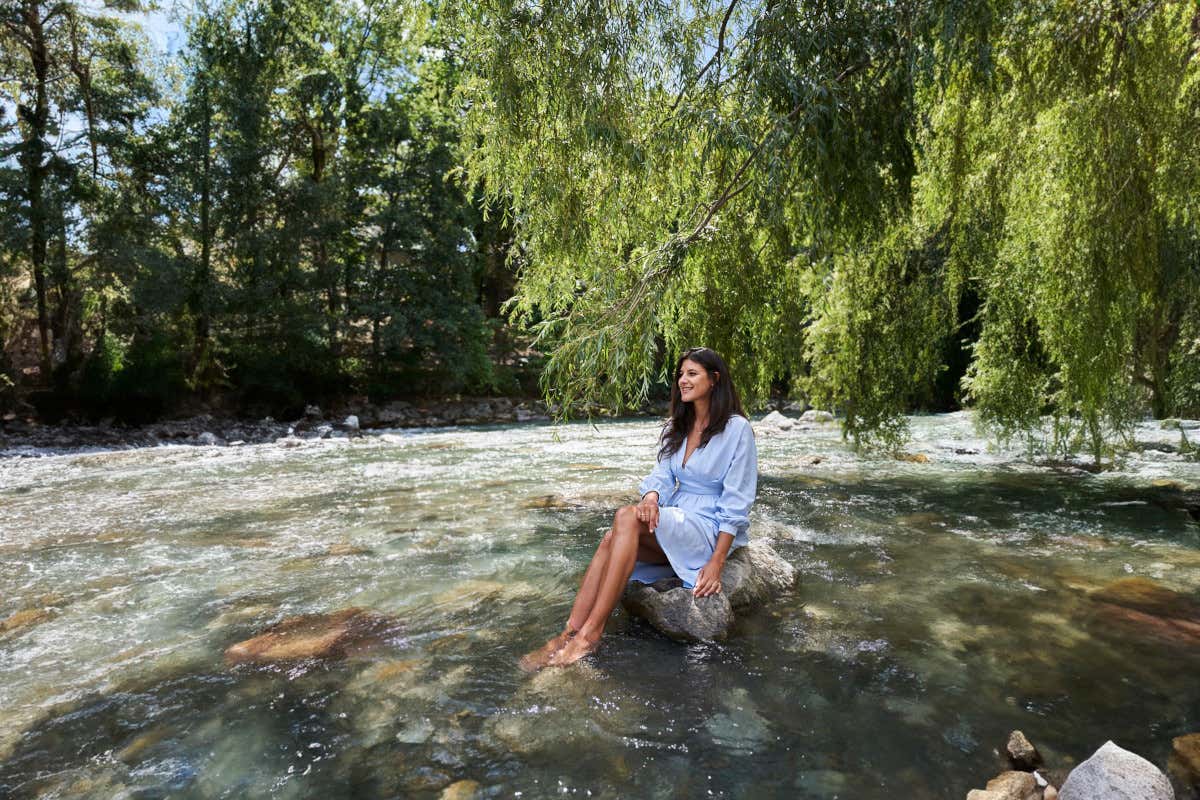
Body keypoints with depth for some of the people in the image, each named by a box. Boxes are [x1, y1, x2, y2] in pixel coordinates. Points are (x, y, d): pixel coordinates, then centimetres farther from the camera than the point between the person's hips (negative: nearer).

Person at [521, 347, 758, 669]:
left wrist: (717, 562, -18)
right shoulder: (676, 427, 14)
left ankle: (591, 632, -31)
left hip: (712, 531, -6)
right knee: (612, 539, -25)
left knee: (627, 517, -30)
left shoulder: (737, 428, -7)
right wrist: (651, 496, -22)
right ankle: (569, 635, -31)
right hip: (675, 525, 6)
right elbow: (662, 473, 4)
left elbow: (737, 502, -11)